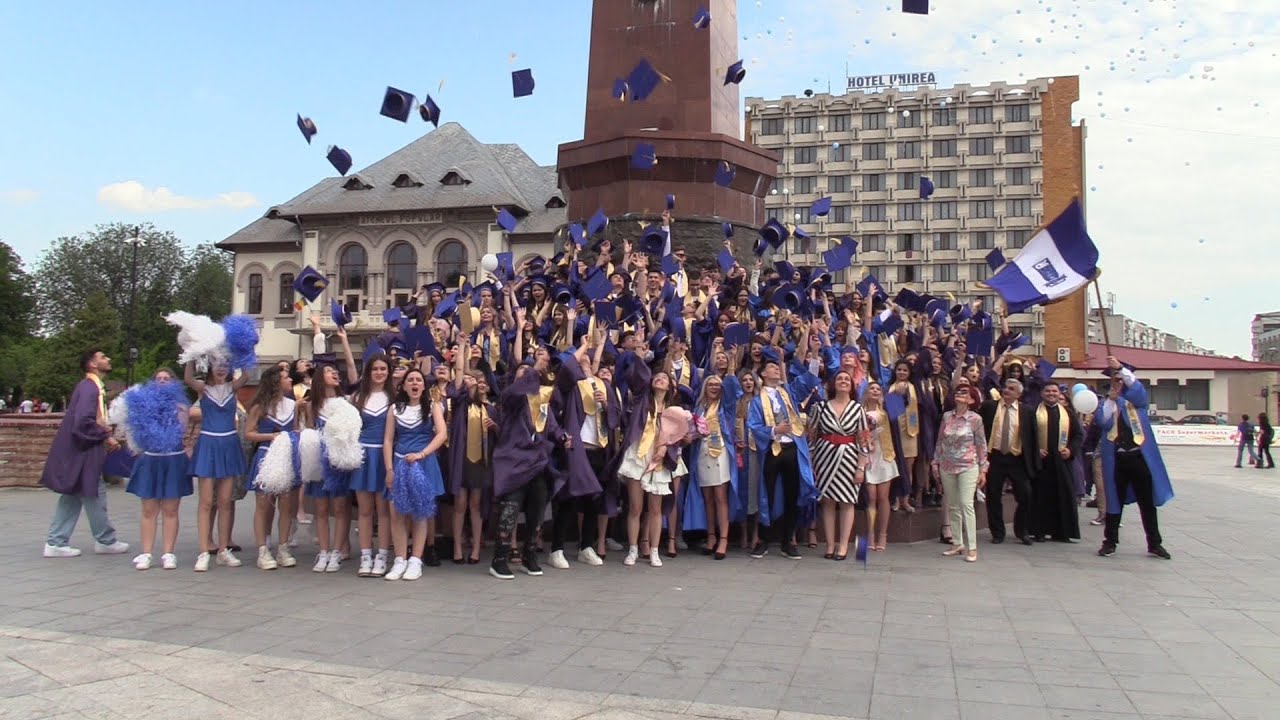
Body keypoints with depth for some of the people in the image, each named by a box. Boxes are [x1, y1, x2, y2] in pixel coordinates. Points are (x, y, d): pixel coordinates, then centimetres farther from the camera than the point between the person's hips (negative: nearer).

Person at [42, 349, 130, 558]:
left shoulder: (93, 387, 13)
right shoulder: (89, 388, -17)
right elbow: (83, 422, -25)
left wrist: (106, 435, 10)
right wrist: (106, 437, -16)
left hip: (81, 452, 10)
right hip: (83, 453, -10)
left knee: (72, 497, 13)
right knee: (94, 495, 1)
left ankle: (56, 543, 17)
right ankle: (105, 541, 13)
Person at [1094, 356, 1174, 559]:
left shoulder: (1137, 399, 8)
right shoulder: (1106, 403, 9)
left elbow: (1137, 388, -16)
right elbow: (1101, 422, -8)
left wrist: (1121, 367, -25)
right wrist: (1110, 399, -16)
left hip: (1139, 456, 0)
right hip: (1116, 458, 0)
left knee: (1147, 501, 6)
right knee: (1114, 500, 6)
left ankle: (1154, 543, 15)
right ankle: (1110, 542, 13)